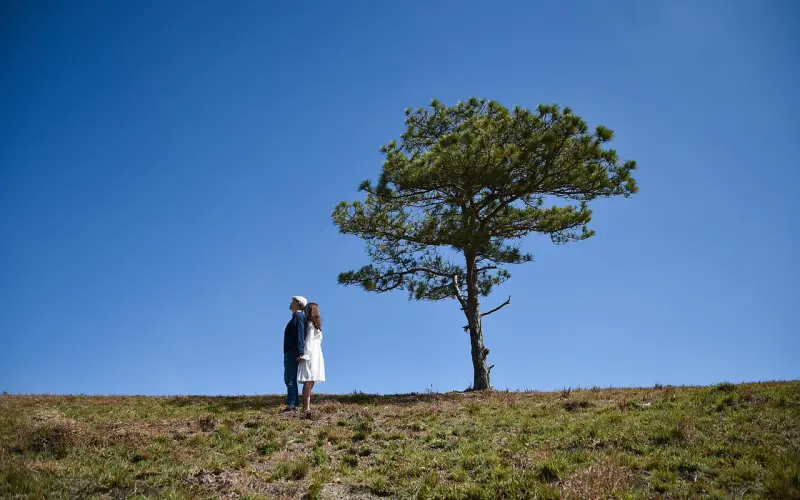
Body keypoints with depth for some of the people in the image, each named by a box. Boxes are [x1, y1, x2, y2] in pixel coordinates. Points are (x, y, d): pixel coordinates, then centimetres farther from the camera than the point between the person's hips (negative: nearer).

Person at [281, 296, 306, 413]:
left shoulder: (299, 316, -10)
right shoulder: (295, 317, 22)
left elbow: (300, 335, -20)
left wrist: (299, 353, -27)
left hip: (294, 353, -11)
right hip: (290, 353, 11)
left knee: (290, 379, -12)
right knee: (288, 379, 11)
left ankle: (291, 405, -14)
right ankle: (293, 405, 12)